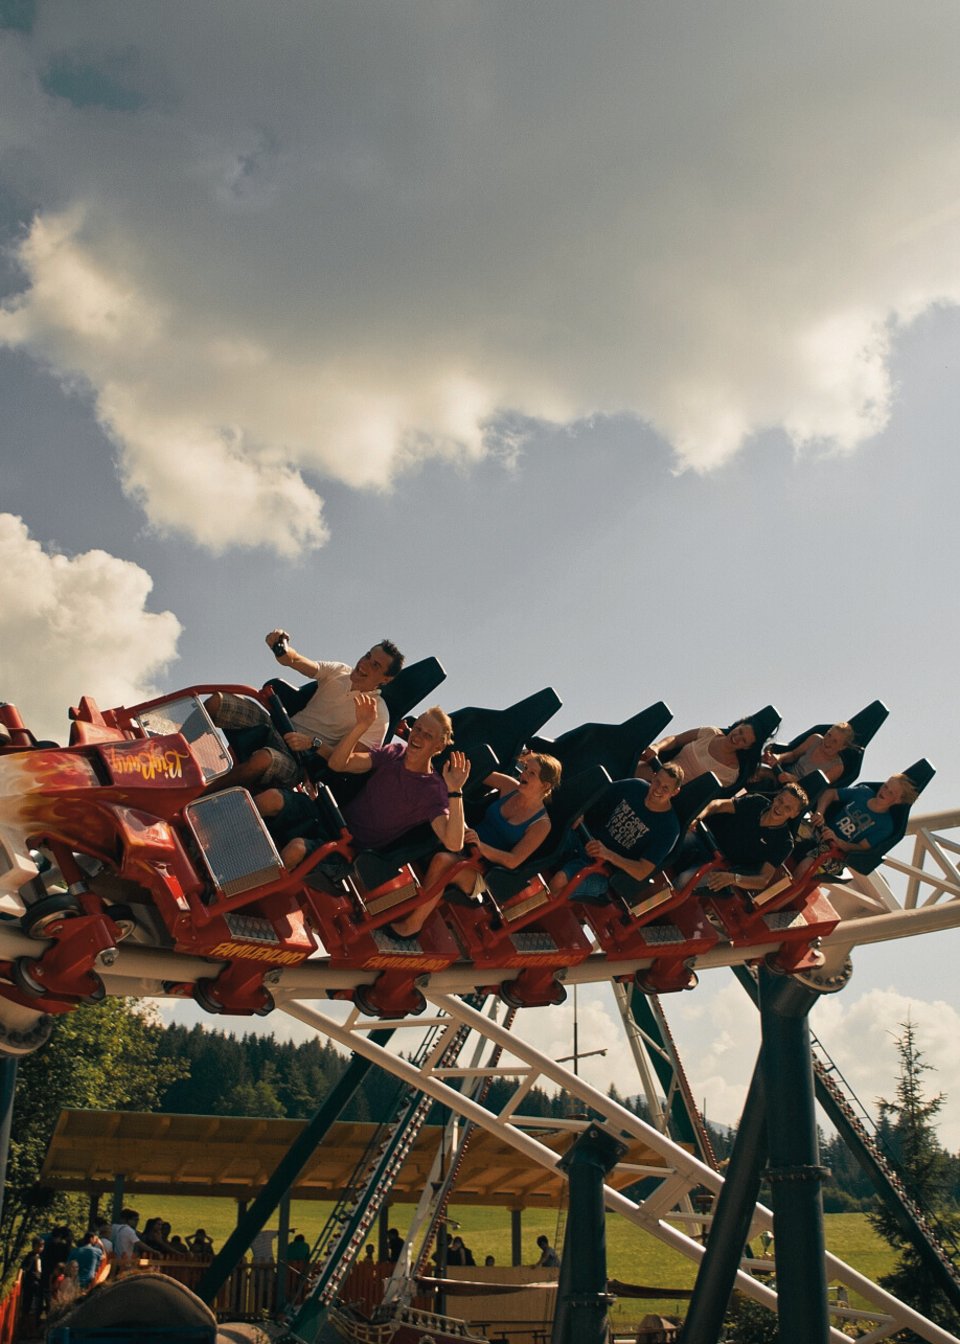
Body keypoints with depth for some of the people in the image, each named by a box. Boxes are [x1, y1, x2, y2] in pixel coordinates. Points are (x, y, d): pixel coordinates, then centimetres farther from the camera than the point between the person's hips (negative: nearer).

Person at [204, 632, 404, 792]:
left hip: (299, 759, -6)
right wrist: (280, 648, -32)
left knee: (261, 760, -39)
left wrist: (312, 743, -27)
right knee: (216, 701, -11)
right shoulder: (340, 671, 7)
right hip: (277, 728, 6)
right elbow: (291, 660, -8)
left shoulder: (378, 716, -7)